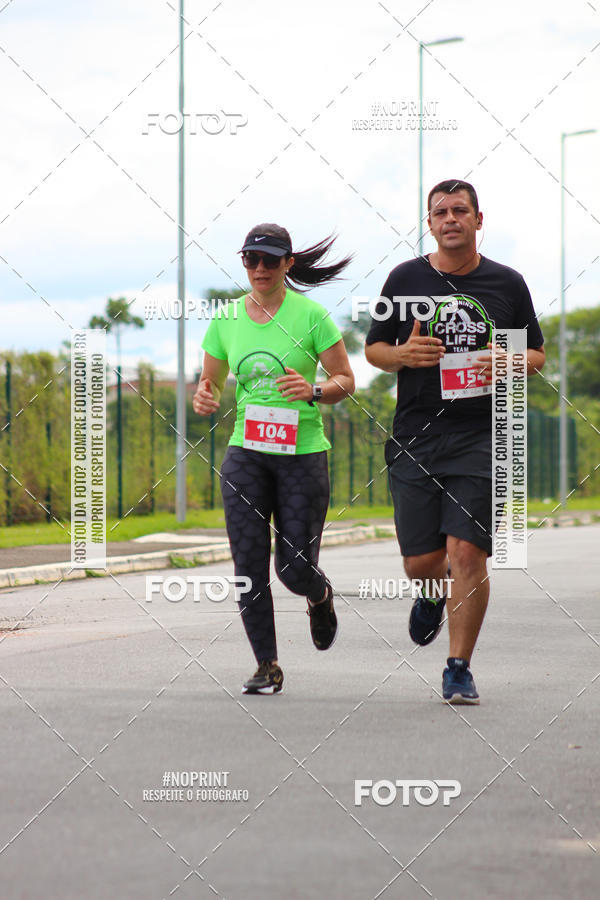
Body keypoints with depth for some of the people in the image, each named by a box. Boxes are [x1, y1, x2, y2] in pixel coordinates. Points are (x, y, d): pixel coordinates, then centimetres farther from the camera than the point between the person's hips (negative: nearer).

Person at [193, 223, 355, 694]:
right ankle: (267, 665, 5)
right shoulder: (226, 319, 6)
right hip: (246, 454, 3)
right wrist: (204, 397, -10)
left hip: (303, 452, -3)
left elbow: (346, 380, -1)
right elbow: (211, 381, 14)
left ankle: (321, 596, 36)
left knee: (296, 569, -2)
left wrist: (313, 391, -22)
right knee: (249, 563, -6)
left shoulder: (311, 315, -4)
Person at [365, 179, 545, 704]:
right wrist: (403, 354, -10)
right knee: (421, 562, 2)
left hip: (480, 438, -1)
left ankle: (459, 669, 1)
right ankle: (432, 596, 39)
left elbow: (536, 355, 14)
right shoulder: (405, 279, 7)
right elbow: (373, 349, 13)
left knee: (467, 553, -11)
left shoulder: (507, 284, 7)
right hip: (414, 438, 1)